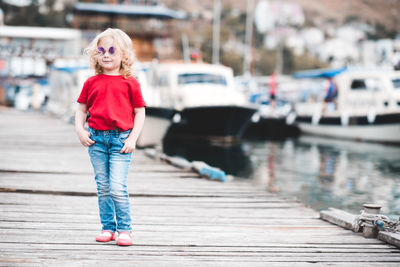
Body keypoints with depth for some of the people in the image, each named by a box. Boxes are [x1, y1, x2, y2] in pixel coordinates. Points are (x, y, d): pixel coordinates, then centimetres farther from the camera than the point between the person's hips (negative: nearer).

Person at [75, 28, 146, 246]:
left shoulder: (129, 83, 1)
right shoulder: (91, 83, 8)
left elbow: (140, 112, 2)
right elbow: (81, 108, 16)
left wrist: (132, 138, -7)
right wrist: (79, 130, 0)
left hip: (121, 140, -3)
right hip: (96, 139, 3)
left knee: (117, 187, -10)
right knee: (103, 188, 9)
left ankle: (124, 229, 3)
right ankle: (107, 228, 20)